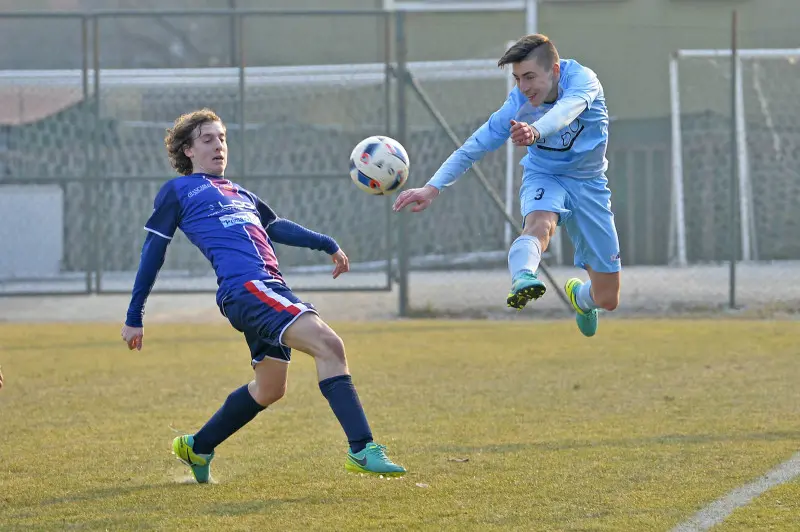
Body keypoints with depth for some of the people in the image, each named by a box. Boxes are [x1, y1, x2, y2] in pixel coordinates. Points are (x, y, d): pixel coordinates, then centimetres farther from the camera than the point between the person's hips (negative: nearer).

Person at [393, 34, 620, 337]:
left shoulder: (582, 79, -24)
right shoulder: (517, 104, -19)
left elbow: (567, 109, -47)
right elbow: (474, 147, -16)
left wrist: (536, 131, -68)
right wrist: (433, 187, -27)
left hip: (588, 183, 1)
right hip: (544, 177, -1)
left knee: (607, 299, 3)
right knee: (539, 223, -41)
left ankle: (578, 295, 39)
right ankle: (522, 278, -70)